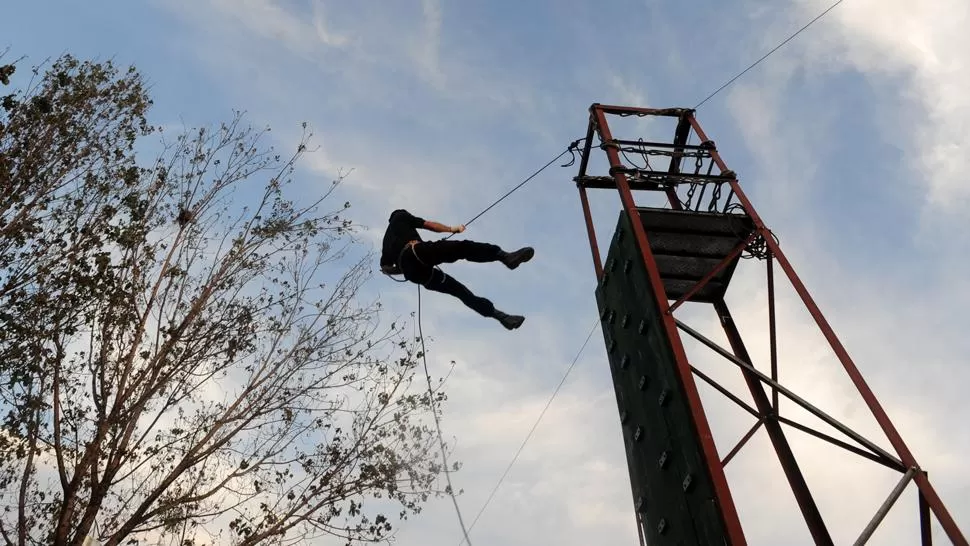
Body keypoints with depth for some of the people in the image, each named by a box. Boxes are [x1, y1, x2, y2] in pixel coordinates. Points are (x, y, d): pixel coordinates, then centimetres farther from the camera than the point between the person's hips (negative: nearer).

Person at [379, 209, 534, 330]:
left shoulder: (386, 241, 38)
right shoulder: (400, 217, 25)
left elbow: (385, 268, 30)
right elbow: (428, 224, 17)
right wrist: (452, 229, 25)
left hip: (411, 272, 6)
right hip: (417, 252, -6)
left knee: (459, 290, 5)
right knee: (464, 247, -13)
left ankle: (500, 315, 0)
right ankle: (506, 257, -37)